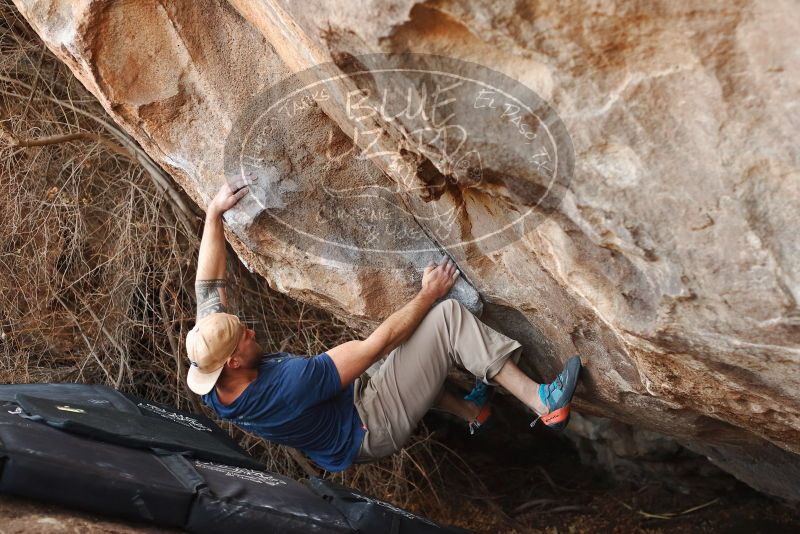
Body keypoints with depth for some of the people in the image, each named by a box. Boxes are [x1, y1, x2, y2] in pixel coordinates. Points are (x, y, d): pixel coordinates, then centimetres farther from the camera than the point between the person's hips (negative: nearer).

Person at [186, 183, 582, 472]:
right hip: (373, 429, -9)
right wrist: (428, 294, -16)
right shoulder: (288, 384, -37)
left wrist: (214, 213, -2)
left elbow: (209, 288, -3)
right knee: (446, 316, -19)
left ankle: (468, 410, 29)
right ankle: (542, 403, -11)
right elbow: (377, 343, -28)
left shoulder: (210, 385, -14)